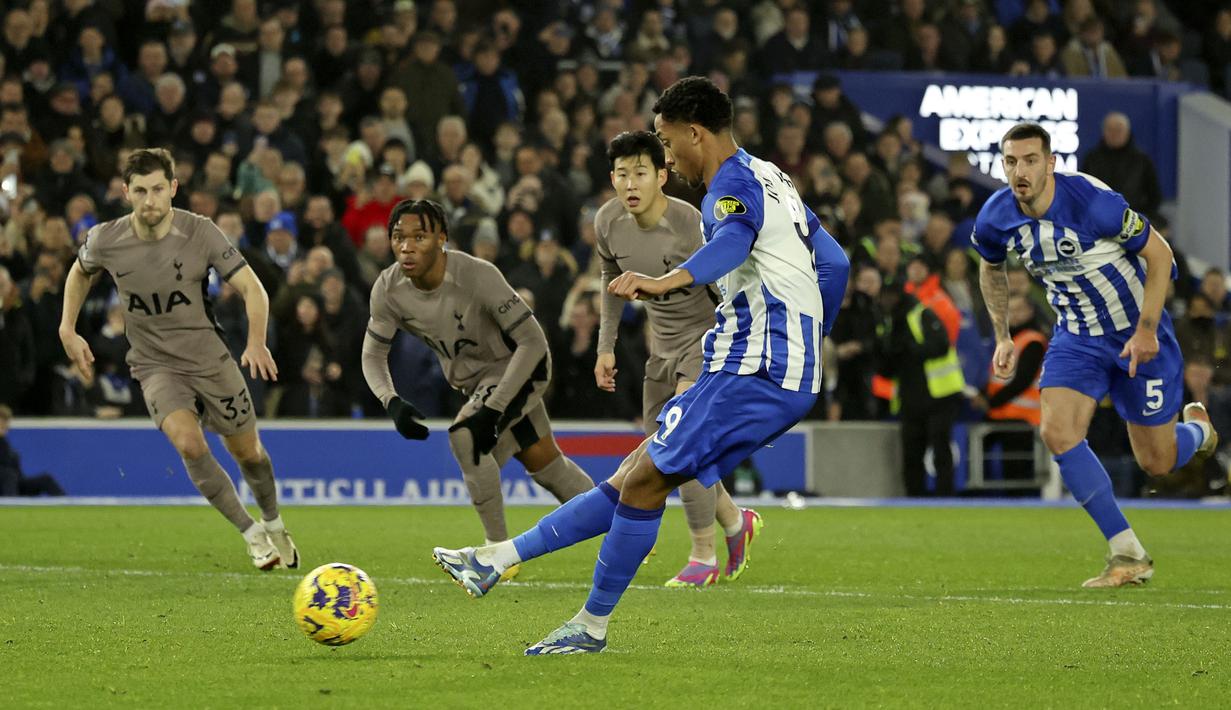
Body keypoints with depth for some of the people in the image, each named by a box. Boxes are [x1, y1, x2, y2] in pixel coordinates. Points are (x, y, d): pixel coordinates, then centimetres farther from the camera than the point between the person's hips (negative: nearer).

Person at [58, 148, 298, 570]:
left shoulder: (200, 233, -16)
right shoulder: (105, 240, -11)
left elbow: (251, 288, -14)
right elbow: (81, 271, 14)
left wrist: (257, 342, -30)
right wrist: (68, 330, 6)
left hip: (210, 358, 0)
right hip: (155, 365, 0)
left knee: (247, 453, 11)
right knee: (188, 443, -26)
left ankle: (274, 526, 42)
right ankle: (253, 535, -11)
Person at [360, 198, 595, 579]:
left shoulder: (477, 276, -34)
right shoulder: (388, 289, -18)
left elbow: (532, 341, -30)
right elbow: (373, 353, -4)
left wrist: (493, 409, -35)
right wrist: (392, 402, -25)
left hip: (519, 365, -7)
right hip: (472, 379, 7)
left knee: (465, 436, -28)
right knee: (542, 462, 17)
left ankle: (498, 550, -14)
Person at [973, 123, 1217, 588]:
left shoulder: (1093, 202, -28)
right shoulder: (995, 219, -12)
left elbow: (1159, 253, -17)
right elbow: (991, 269, 13)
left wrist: (1146, 329, -20)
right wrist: (1002, 337, 9)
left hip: (1137, 333, -4)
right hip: (1076, 336, 4)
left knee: (1157, 463, 4)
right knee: (1057, 432, -19)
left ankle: (1197, 432, 44)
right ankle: (1129, 557, -10)